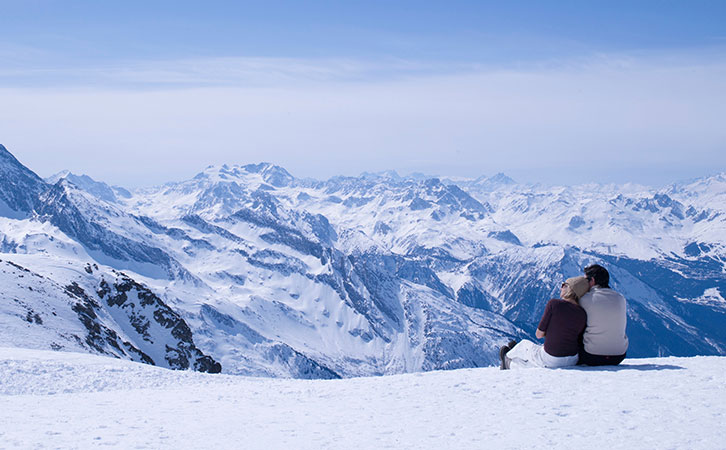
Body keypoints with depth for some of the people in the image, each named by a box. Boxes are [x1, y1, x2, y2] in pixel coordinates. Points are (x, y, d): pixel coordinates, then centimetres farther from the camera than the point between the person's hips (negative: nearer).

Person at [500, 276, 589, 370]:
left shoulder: (553, 303, -16)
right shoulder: (583, 315, -5)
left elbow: (539, 334, -11)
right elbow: (579, 343, 4)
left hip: (550, 360, -4)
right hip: (572, 361, 4)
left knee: (524, 344, 31)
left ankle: (508, 357, 60)